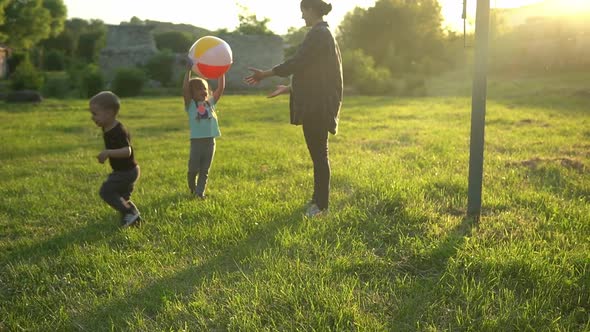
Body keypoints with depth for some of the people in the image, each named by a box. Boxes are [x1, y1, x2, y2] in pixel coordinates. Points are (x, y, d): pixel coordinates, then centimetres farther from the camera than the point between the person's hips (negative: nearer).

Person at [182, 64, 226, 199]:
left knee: (205, 170, 6)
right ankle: (192, 190, 31)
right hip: (196, 141, -3)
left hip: (210, 141, 3)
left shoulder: (211, 103, 9)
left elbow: (221, 88, 4)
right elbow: (185, 89, -17)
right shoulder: (190, 105, -2)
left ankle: (200, 192, 13)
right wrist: (188, 70, -20)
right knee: (193, 169, 7)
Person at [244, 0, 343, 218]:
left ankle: (321, 204, 1)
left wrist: (265, 74, -14)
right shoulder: (324, 34, 20)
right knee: (318, 153, 14)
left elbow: (297, 62, -19)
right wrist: (289, 89, 27)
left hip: (317, 105, -10)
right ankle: (318, 199, 24)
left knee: (319, 153, -5)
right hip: (316, 104, 10)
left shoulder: (318, 33, -11)